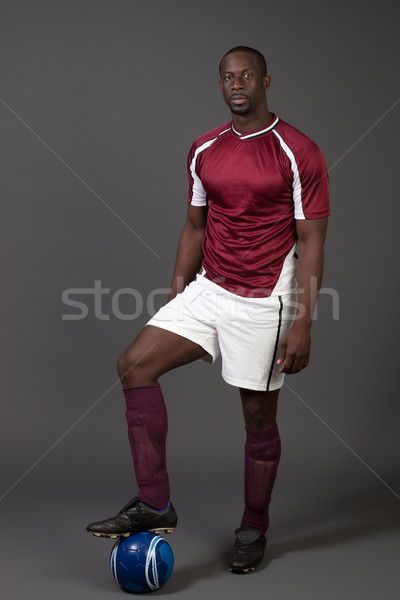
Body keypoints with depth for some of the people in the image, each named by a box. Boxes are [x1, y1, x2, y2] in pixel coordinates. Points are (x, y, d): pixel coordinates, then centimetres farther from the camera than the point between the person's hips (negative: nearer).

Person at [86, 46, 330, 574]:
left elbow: (311, 243, -11)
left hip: (265, 303, -5)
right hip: (207, 291, 5)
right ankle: (154, 505, -7)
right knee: (135, 364, -12)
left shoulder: (298, 153, -10)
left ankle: (253, 530, 26)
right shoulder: (204, 151, 8)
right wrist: (176, 294, 13)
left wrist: (303, 323, -16)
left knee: (259, 417, 5)